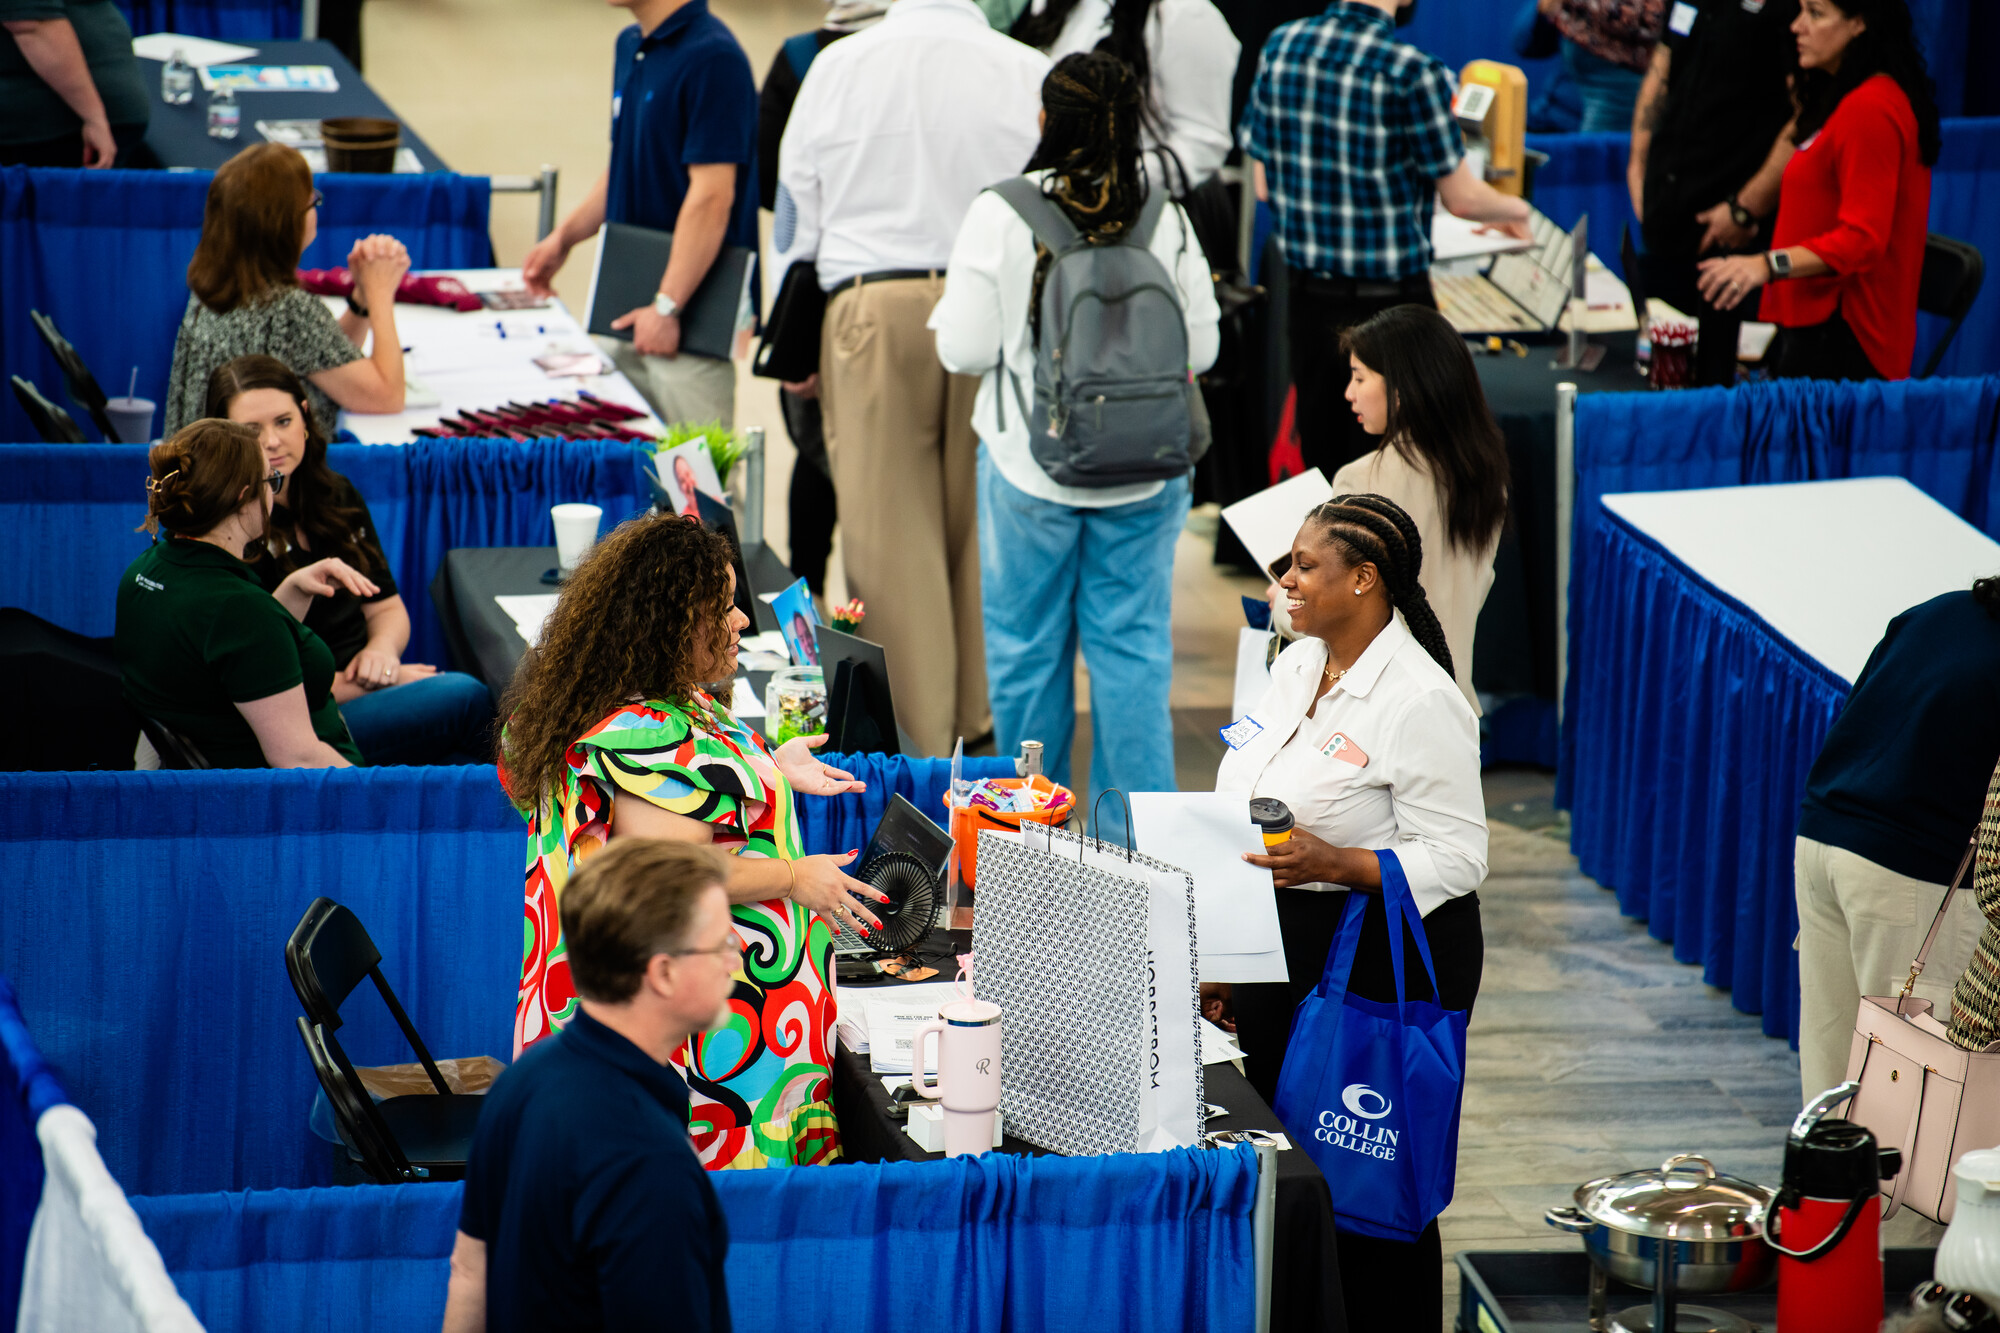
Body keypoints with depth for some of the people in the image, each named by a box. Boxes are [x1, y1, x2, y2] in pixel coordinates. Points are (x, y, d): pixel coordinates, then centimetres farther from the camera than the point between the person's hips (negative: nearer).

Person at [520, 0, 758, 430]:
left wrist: (667, 306, -23)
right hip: (627, 313, 9)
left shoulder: (711, 56, -17)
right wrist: (565, 237, 13)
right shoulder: (630, 46, 12)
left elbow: (712, 196, -22)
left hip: (692, 313, -9)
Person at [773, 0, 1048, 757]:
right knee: (987, 527, 10)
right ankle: (986, 726, 16)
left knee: (888, 531, 3)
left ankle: (912, 744, 4)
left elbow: (795, 217, 8)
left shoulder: (837, 66, 3)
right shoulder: (1028, 73, 0)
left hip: (871, 307, 0)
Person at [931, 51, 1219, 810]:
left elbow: (965, 349, -9)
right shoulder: (1164, 215, -7)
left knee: (1026, 643, 12)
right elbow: (1201, 347, -2)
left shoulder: (1001, 215, -13)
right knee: (1132, 645, 8)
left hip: (1030, 468, -1)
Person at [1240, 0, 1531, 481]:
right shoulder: (1412, 73, -17)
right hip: (1390, 300, -5)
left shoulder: (1280, 48, -1)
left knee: (1321, 464, 13)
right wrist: (1515, 211, 13)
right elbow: (1461, 197, -8)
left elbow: (1264, 184, 6)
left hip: (1309, 296, 5)